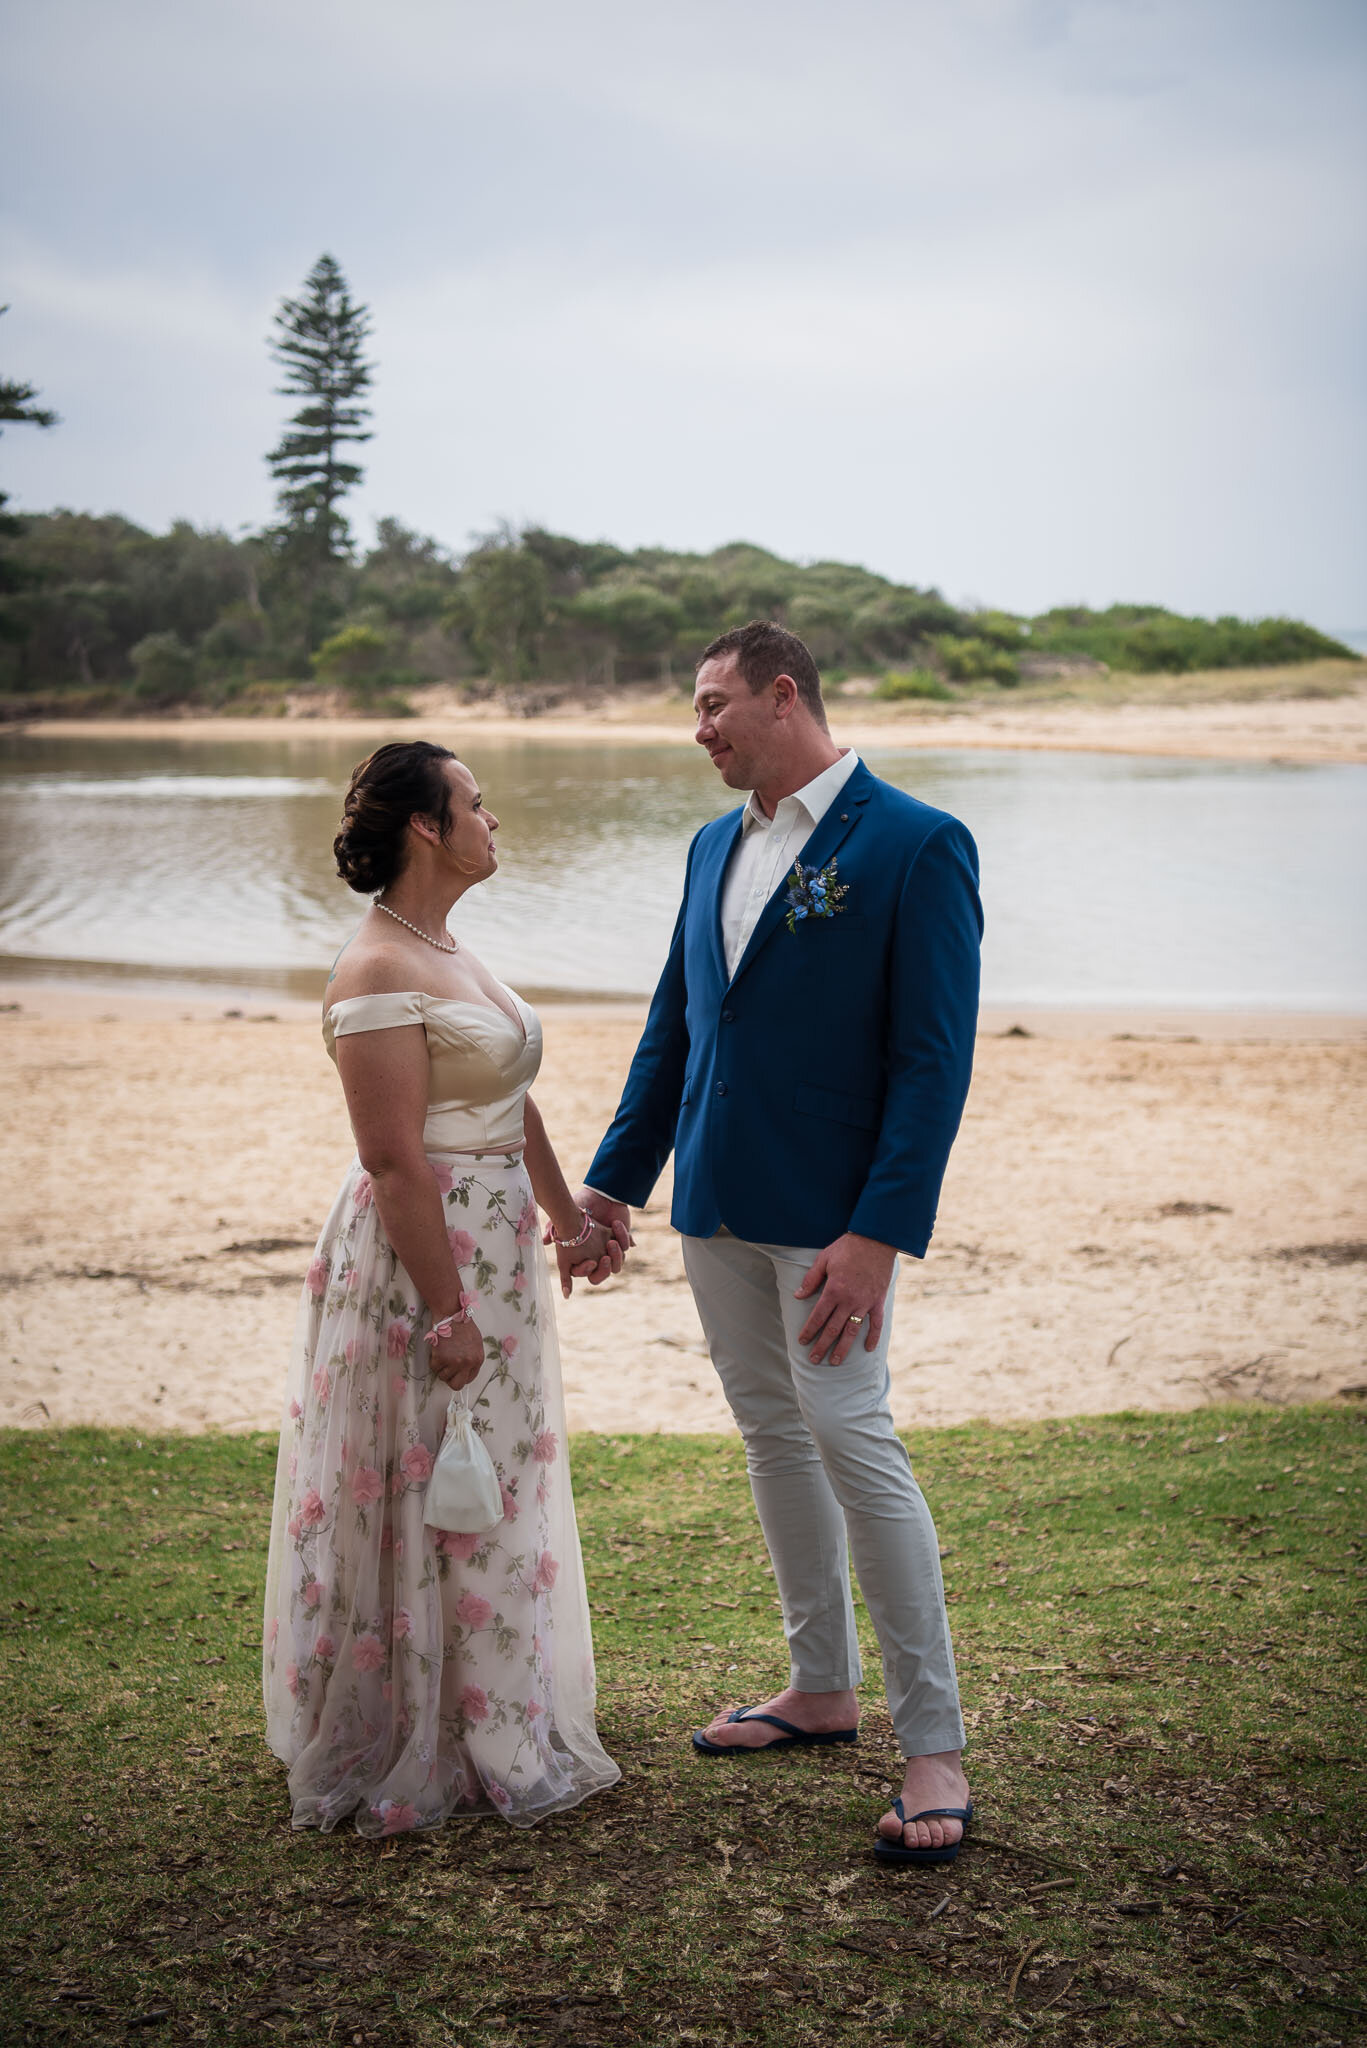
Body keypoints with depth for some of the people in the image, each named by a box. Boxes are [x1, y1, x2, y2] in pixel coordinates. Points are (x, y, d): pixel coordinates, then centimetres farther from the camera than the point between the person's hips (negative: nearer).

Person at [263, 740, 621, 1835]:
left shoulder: (448, 951, 11)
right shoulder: (378, 974, -20)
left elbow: (512, 1105, 18)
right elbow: (394, 1160, -23)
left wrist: (568, 1218, 18)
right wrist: (447, 1310, -23)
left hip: (492, 1252, 10)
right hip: (422, 1261, -10)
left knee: (496, 1494, 18)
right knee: (429, 1503, 1)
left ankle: (501, 1735, 33)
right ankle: (418, 1759, 15)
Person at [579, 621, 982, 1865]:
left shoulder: (915, 846, -11)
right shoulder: (716, 848, 12)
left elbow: (935, 1059, -15)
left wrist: (877, 1236, -21)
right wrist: (614, 1180, 15)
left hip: (828, 1209, -7)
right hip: (718, 1201, 7)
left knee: (853, 1444, -9)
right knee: (771, 1437, 14)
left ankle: (935, 1749, 1)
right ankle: (822, 1690, 29)